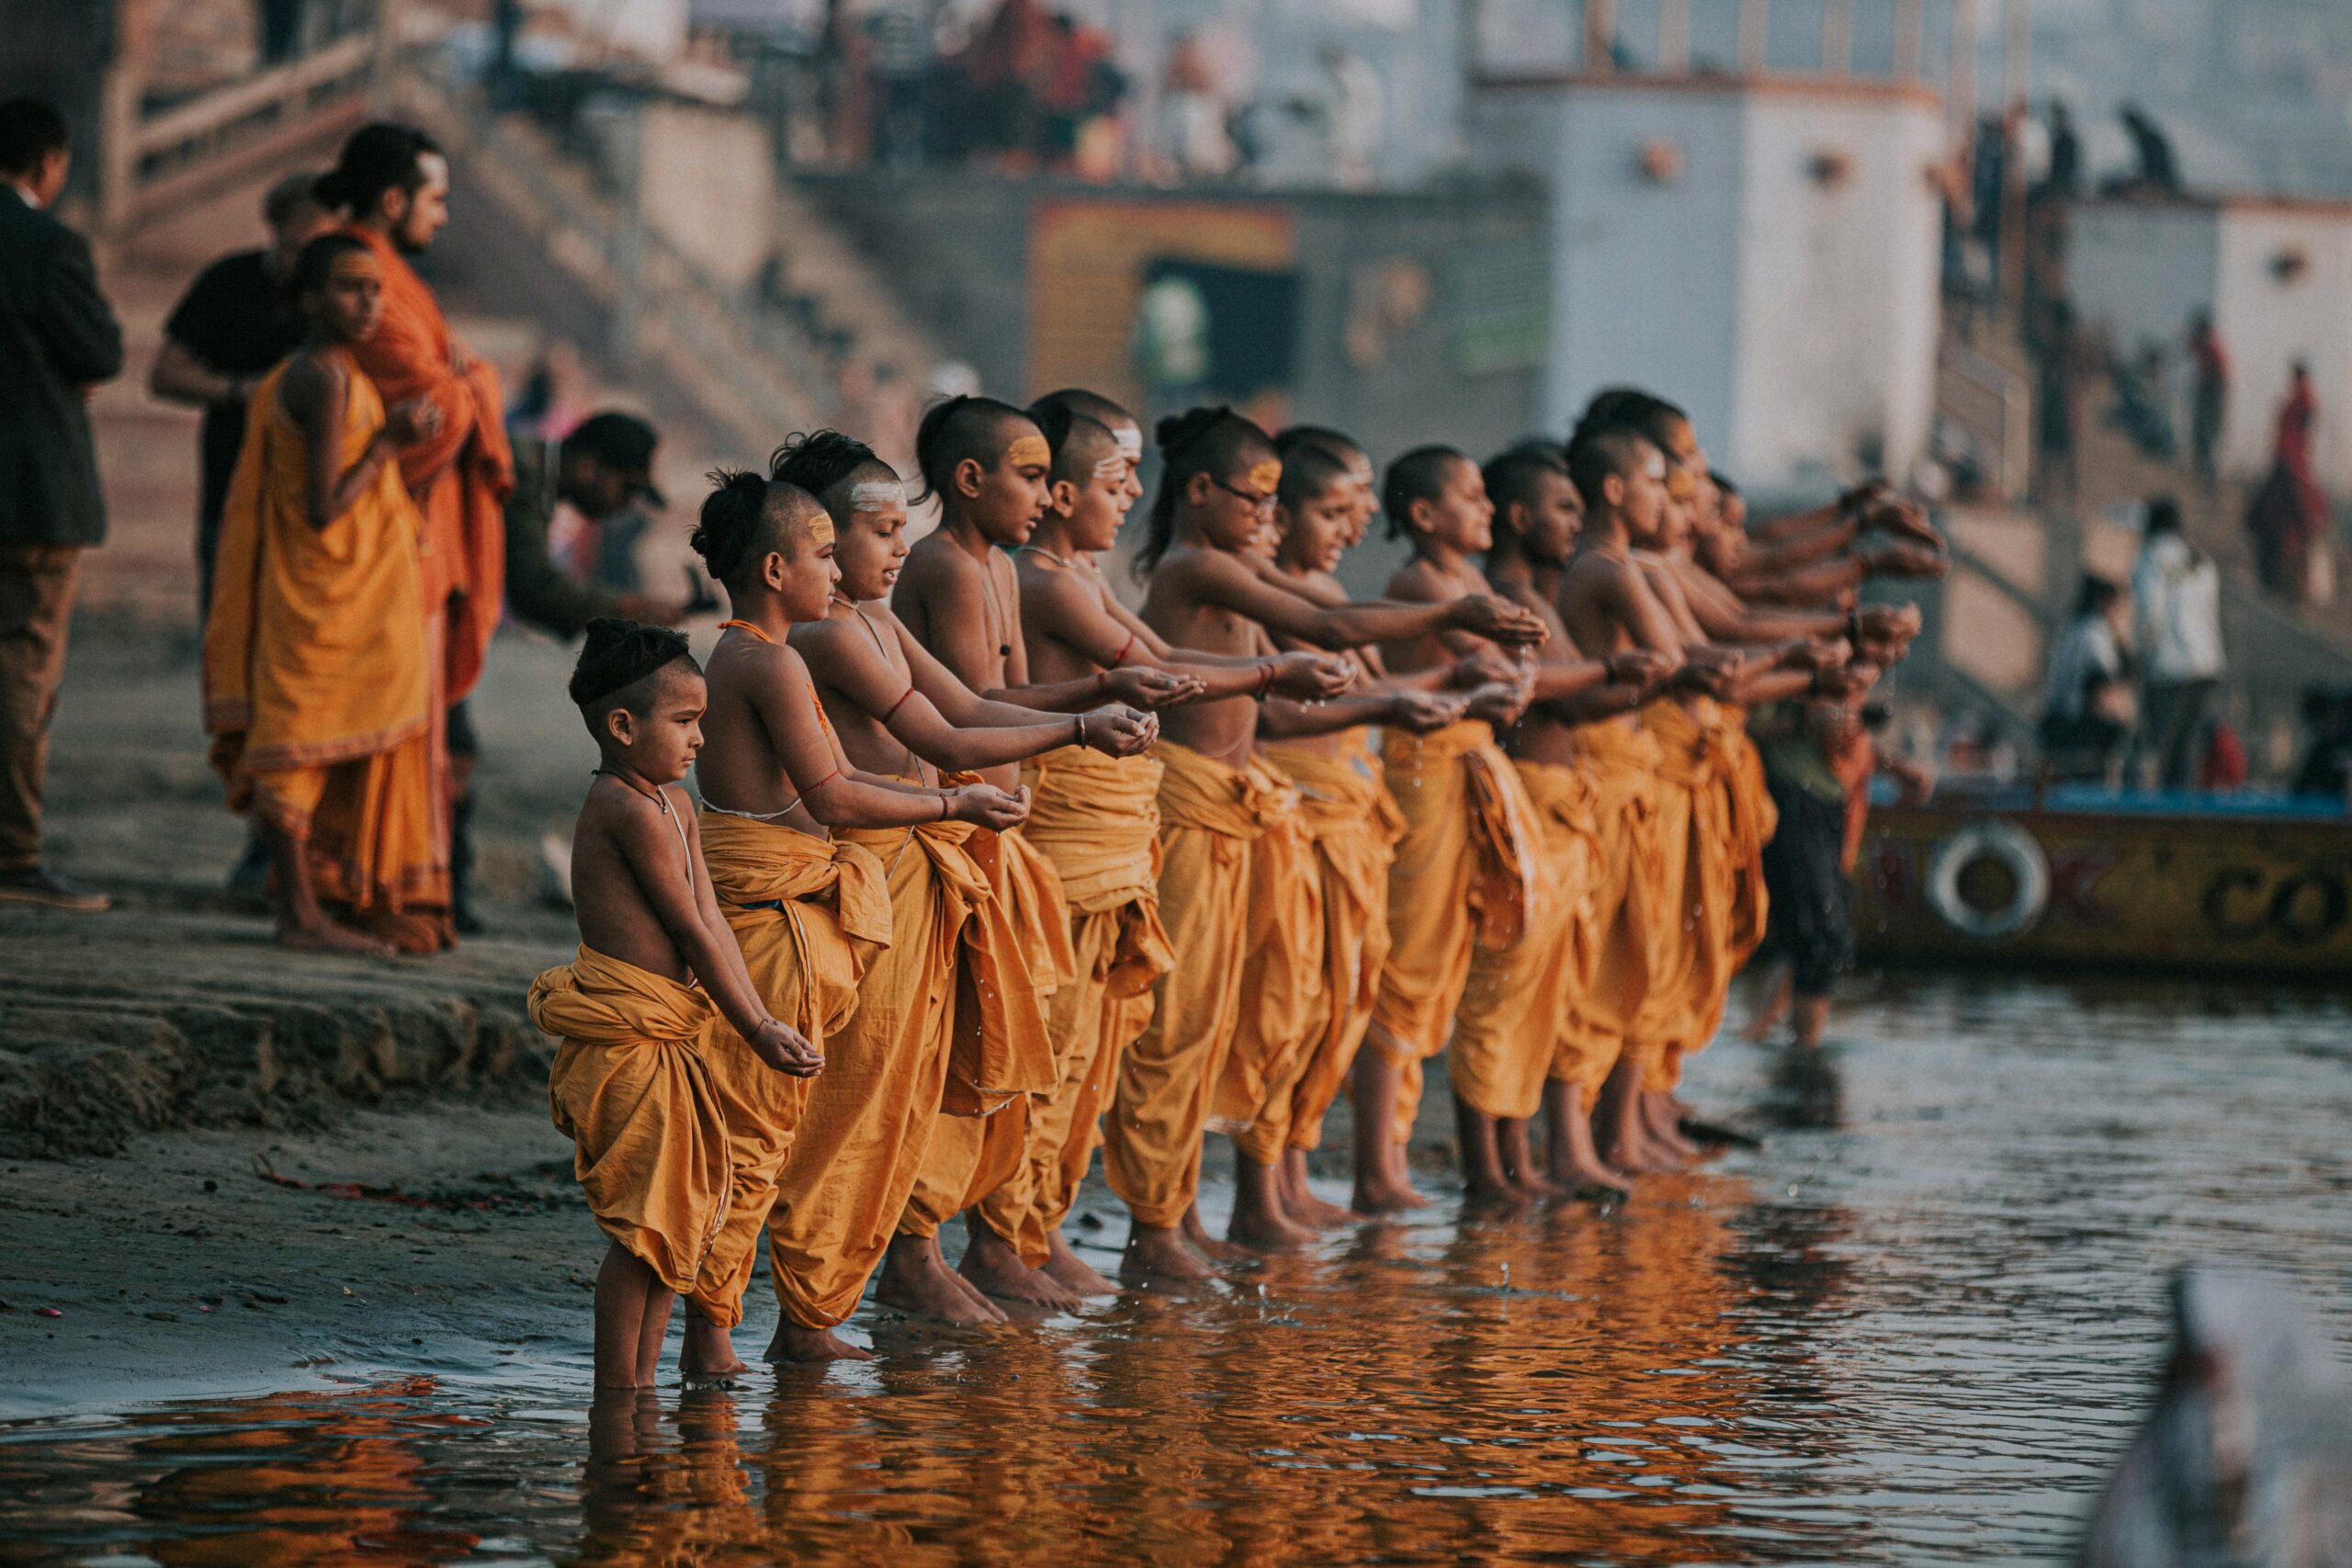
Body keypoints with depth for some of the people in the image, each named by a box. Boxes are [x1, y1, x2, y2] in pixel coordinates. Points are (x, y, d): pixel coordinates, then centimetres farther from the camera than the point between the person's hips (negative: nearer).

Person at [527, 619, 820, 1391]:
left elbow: (712, 921, 10)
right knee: (648, 1221, -7)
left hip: (672, 1030, 10)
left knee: (684, 1211, 14)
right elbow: (690, 931, -14)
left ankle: (641, 1379, 21)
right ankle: (617, 1389, -1)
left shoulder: (673, 804, 14)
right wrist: (755, 1029, -9)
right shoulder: (630, 809, -17)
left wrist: (762, 1022, 0)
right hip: (628, 1032, -10)